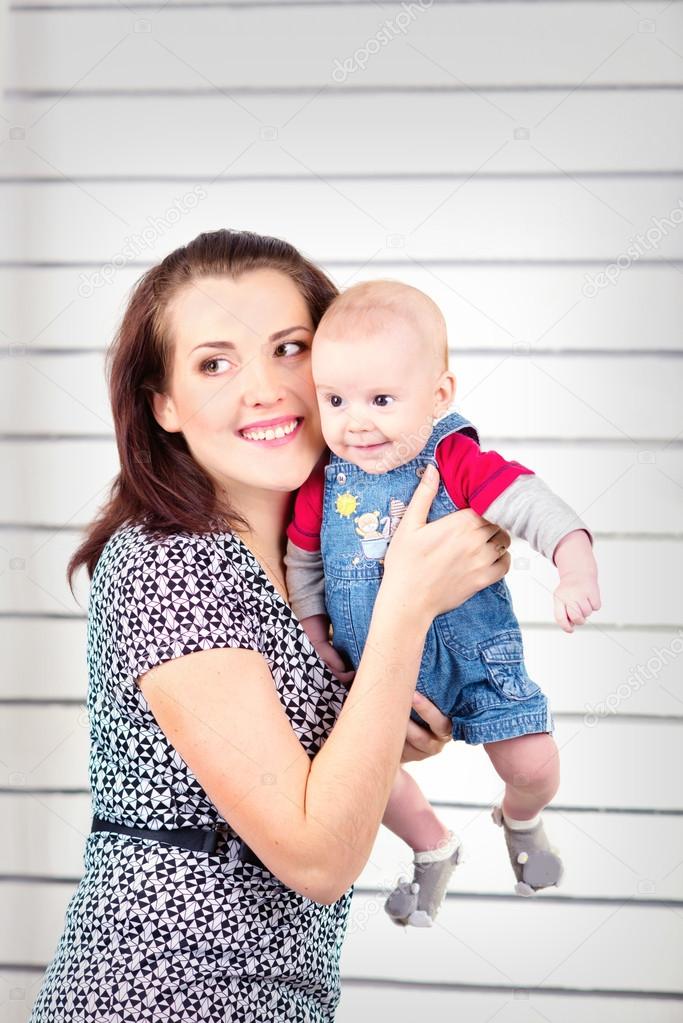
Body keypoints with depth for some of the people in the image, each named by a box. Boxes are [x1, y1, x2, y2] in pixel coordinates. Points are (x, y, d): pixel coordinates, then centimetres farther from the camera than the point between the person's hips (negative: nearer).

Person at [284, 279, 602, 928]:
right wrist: (314, 632, 1)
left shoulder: (460, 464, -21)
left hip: (475, 654, -3)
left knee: (532, 765, -4)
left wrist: (576, 570, -46)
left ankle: (520, 821, 35)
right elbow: (302, 560, 5)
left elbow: (534, 507, -30)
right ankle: (432, 850, 37)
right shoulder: (323, 483, -11)